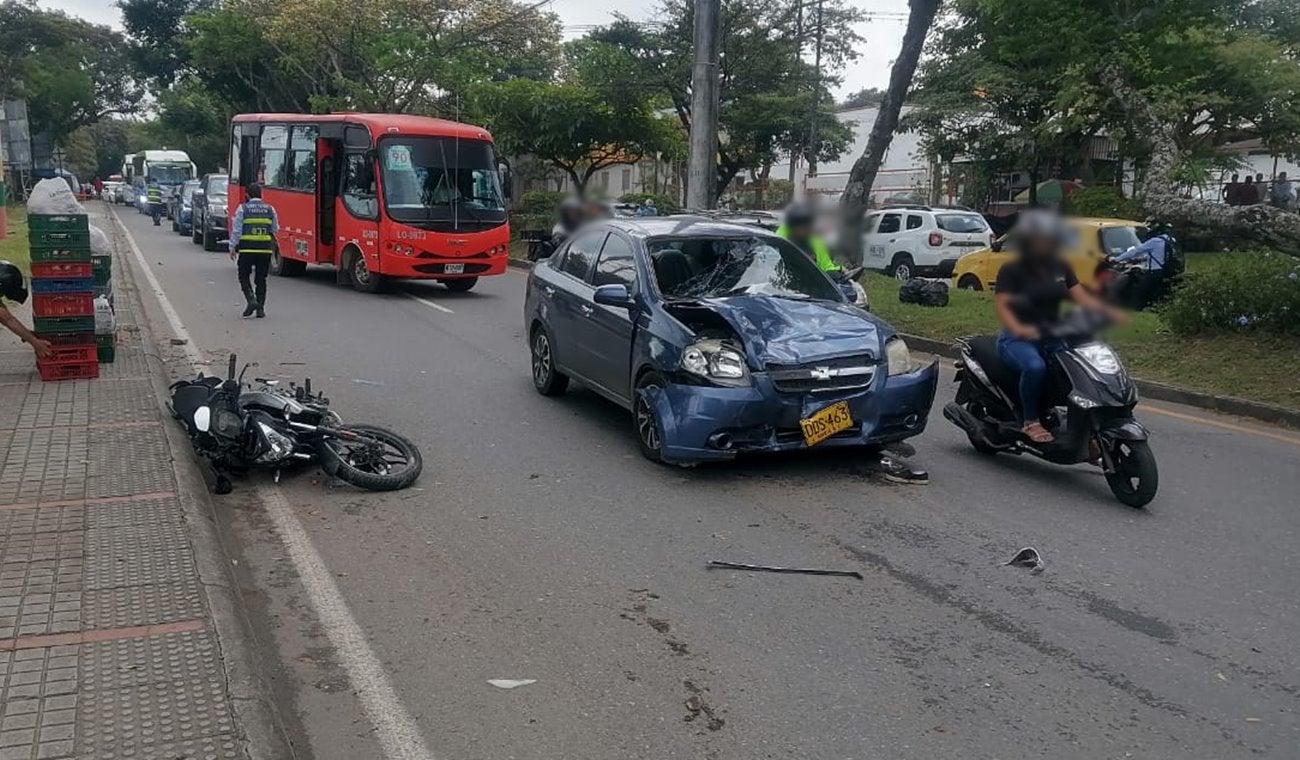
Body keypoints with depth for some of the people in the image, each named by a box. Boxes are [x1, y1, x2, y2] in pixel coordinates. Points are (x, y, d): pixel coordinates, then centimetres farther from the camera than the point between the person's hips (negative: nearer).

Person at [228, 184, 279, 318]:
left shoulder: (243, 208, -3)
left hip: (247, 248, -3)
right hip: (265, 249, 3)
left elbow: (236, 230, -4)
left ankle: (251, 300, -10)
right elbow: (275, 229, 13)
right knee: (261, 278, 9)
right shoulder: (270, 209, 6)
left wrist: (232, 247, 2)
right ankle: (260, 308, 7)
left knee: (244, 276, 10)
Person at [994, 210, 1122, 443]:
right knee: (1035, 366, -37)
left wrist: (1107, 311, -17)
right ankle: (1030, 421, -18)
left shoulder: (1061, 268, 13)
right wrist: (1018, 328, -37)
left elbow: (1082, 297, 3)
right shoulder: (1011, 270, -4)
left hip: (1052, 337, 6)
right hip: (1017, 339, -5)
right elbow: (1003, 305, -16)